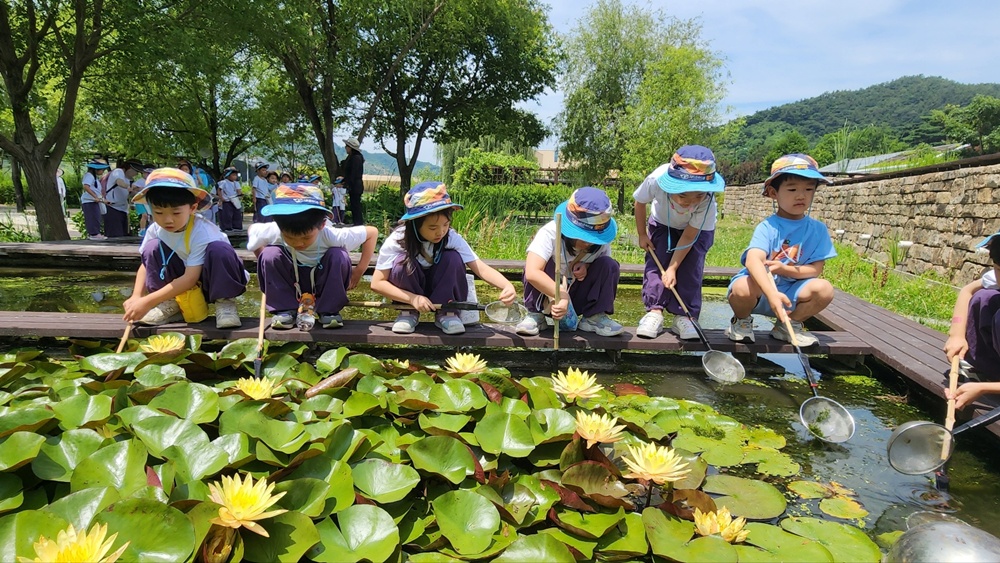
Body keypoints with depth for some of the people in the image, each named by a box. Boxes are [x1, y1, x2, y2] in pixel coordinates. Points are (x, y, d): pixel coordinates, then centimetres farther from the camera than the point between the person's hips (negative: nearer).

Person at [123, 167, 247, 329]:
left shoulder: (202, 232, -28)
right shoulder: (155, 230, -10)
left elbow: (190, 278, -29)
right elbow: (147, 264, 3)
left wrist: (148, 301, -31)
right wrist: (136, 297, -15)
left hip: (210, 282, -5)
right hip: (179, 286, 5)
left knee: (218, 249, -35)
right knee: (153, 248, -16)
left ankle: (224, 303, -17)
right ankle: (170, 304, -7)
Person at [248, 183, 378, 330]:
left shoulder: (331, 236, -32)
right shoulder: (272, 232, -27)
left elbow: (372, 232, -21)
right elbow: (251, 229, -3)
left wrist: (359, 271, -20)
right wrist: (267, 266, -7)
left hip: (323, 288, -1)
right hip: (291, 287, 1)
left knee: (339, 256, -31)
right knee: (270, 254, -27)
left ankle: (329, 311, -13)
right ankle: (284, 310, -12)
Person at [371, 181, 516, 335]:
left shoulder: (452, 238, -21)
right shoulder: (396, 241, -25)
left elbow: (480, 267, -29)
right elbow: (377, 283, -22)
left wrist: (507, 286, -48)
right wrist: (413, 299, -34)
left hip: (442, 294, 1)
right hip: (411, 293, -1)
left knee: (452, 258, -28)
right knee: (403, 262, -31)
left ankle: (446, 312, -10)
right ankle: (409, 312, -8)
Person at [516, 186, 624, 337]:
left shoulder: (601, 241, -13)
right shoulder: (550, 233, -28)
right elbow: (531, 273, -41)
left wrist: (587, 267, -22)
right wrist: (562, 296, -46)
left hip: (579, 297, 3)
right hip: (547, 293, -3)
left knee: (609, 265, -18)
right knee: (543, 264, -32)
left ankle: (594, 317, -8)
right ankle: (535, 315, -15)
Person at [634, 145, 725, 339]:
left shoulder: (707, 202, -39)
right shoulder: (656, 181, -39)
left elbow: (689, 237, -28)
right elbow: (640, 203, -15)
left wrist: (672, 268, -27)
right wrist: (642, 235, -8)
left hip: (698, 230, -1)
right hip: (662, 224, 1)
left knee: (690, 268, -15)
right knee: (656, 262, -15)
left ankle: (683, 316, -9)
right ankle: (654, 312, -12)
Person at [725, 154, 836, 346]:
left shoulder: (817, 230, -2)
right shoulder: (767, 228, -16)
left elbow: (816, 269, -5)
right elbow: (753, 261, -33)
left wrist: (786, 269, -24)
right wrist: (772, 293, -48)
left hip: (790, 291, 4)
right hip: (759, 289, -4)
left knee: (824, 289, -22)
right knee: (743, 288, -36)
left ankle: (788, 325, 6)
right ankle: (742, 321, 2)